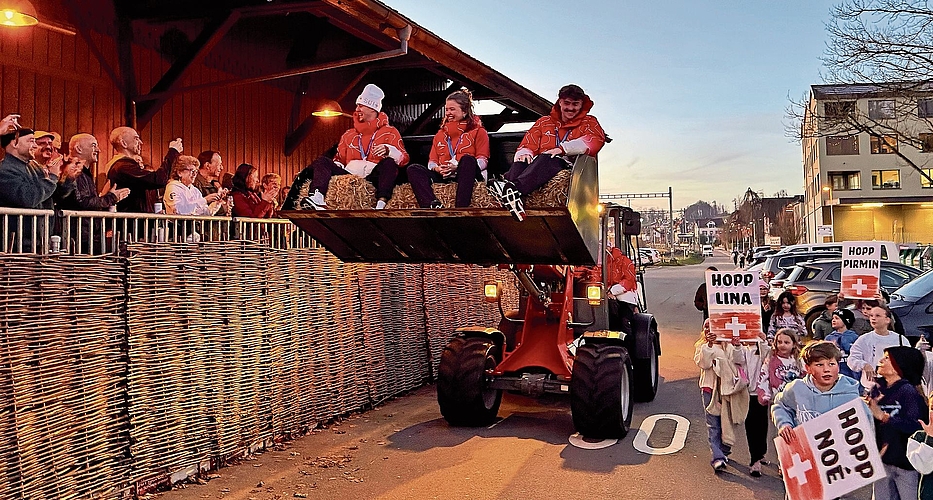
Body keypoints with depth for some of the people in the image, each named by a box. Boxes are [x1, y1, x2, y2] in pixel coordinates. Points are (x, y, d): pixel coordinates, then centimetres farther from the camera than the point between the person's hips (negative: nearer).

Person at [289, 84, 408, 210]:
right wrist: (333, 169, 3)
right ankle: (317, 199, -41)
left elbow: (404, 158, 0)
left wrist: (388, 150, -21)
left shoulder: (390, 132, 12)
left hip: (374, 178, -4)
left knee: (389, 162, -31)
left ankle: (381, 205, -49)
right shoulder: (348, 135, 27)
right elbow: (339, 159, 27)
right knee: (322, 161, -12)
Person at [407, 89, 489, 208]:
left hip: (469, 176, -4)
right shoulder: (440, 134, 27)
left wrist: (458, 167, -14)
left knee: (467, 159, -36)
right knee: (413, 169, -18)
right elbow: (432, 161, 21)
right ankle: (434, 206, -44)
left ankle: (460, 208, -50)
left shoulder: (477, 131, 13)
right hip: (443, 178, 4)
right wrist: (437, 168, -6)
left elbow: (482, 160, 1)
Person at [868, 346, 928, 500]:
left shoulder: (908, 391, -15)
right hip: (882, 459, 6)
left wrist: (884, 416, -29)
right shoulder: (878, 388, 2)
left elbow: (915, 426, -26)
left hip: (905, 462, -6)